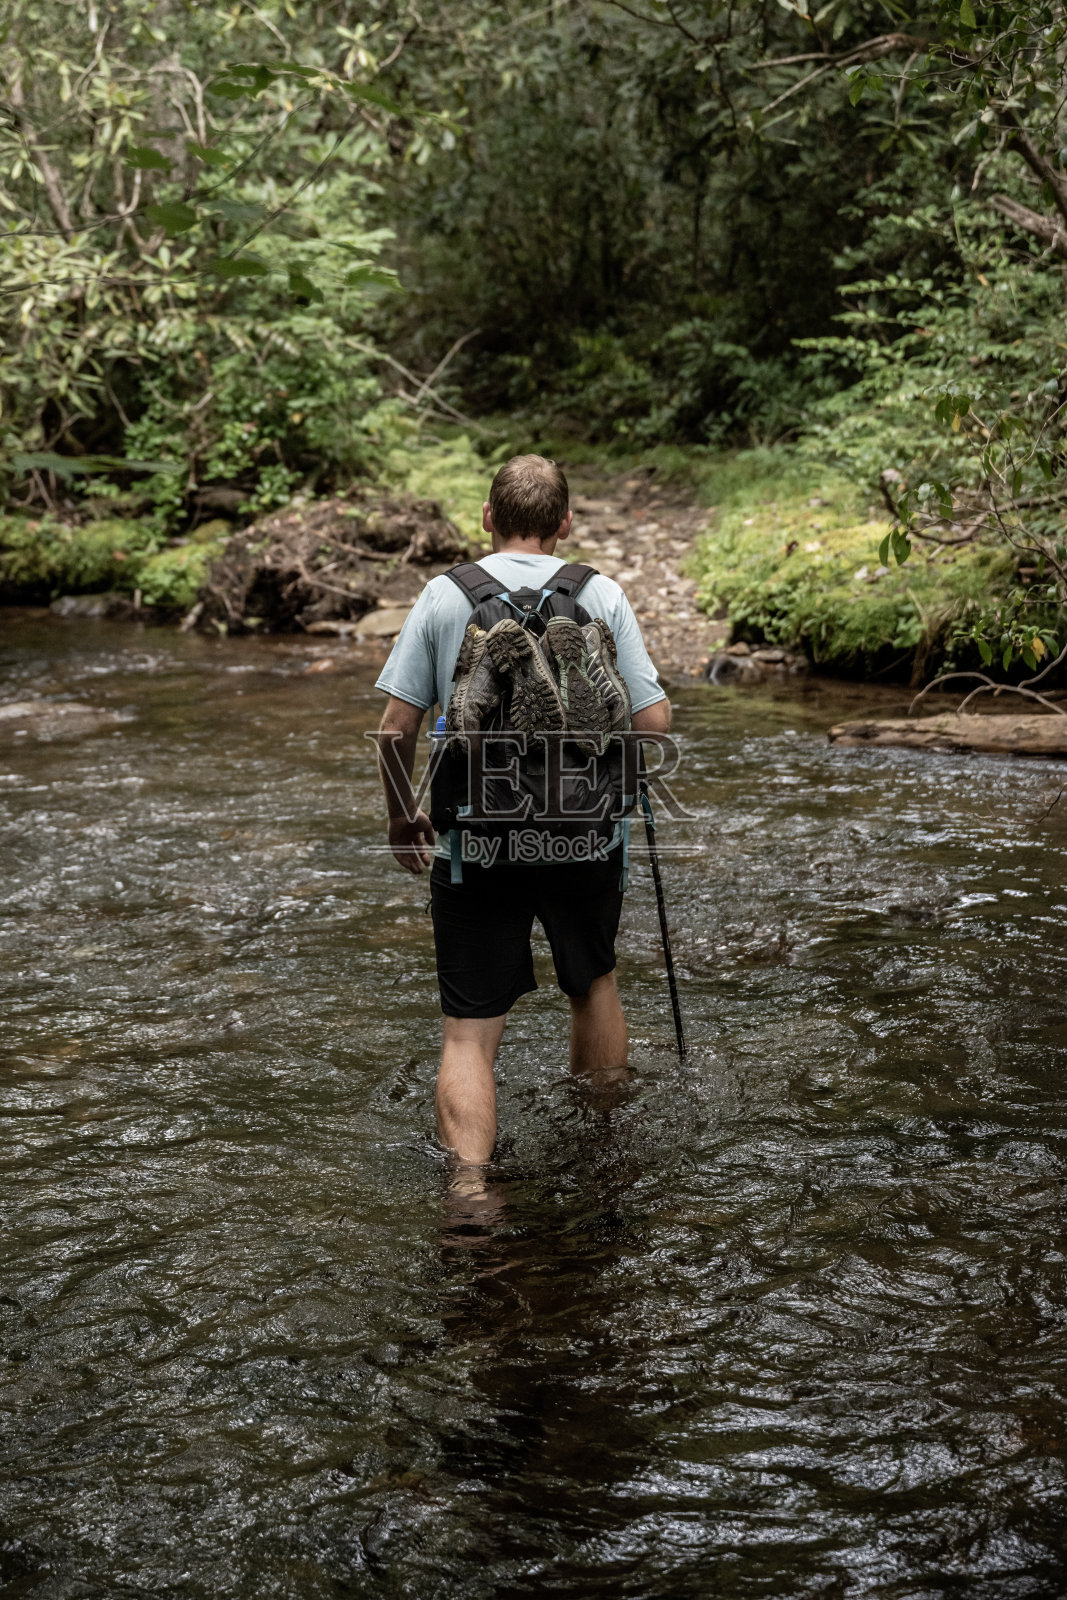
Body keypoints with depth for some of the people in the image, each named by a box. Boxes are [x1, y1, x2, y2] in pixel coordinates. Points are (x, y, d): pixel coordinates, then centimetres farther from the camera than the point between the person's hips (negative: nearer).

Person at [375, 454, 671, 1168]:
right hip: (584, 834, 2)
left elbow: (396, 728, -3)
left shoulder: (444, 596, -1)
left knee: (471, 1029, 2)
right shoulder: (602, 595, -1)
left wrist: (404, 819, 12)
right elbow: (654, 722, -5)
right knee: (594, 982, 25)